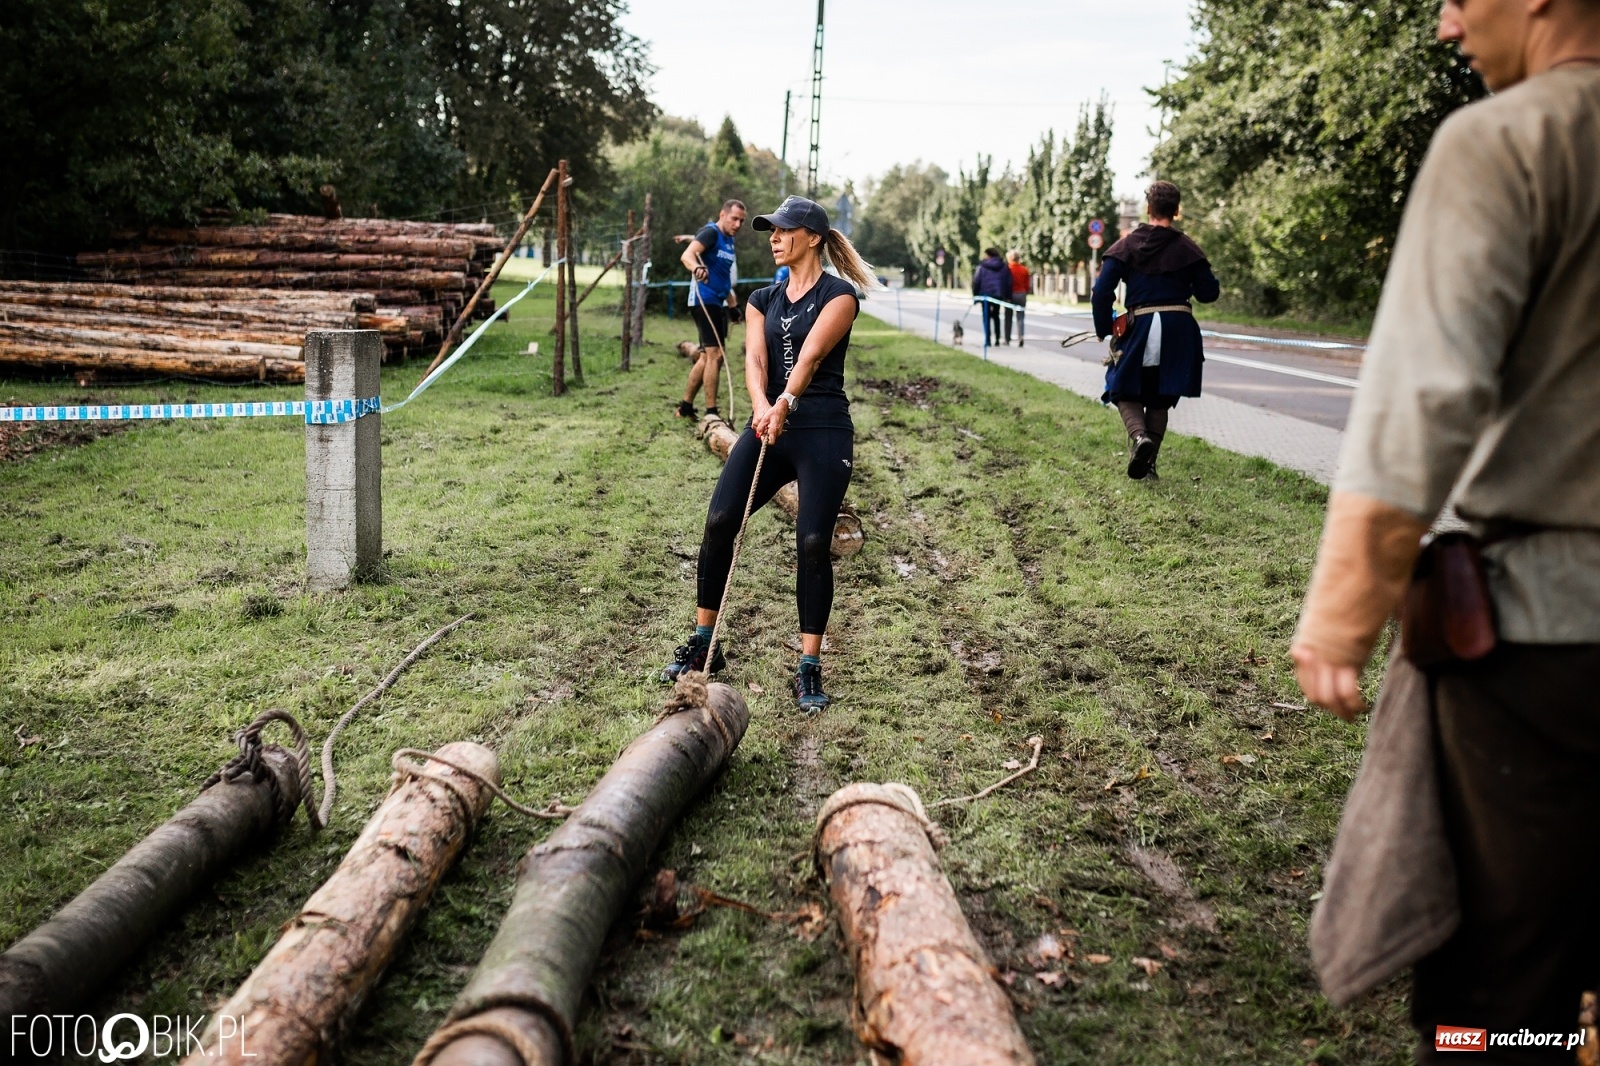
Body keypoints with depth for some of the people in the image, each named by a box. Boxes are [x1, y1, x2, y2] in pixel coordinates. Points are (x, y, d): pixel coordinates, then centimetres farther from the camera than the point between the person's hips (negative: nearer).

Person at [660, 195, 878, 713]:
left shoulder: (839, 294, -1)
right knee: (718, 521, -10)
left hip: (823, 432, -5)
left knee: (813, 543, -10)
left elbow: (811, 354, -19)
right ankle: (704, 643, 5)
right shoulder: (763, 300, 15)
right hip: (769, 425, 5)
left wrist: (785, 403, -36)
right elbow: (754, 359, -3)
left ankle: (809, 667, 1)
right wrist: (761, 406, -24)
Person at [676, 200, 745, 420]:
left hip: (719, 303, 10)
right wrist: (697, 267, -51)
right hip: (704, 301, -10)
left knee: (707, 356, 13)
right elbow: (687, 255, -30)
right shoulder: (710, 232, -11)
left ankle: (686, 407, 22)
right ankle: (711, 413, -12)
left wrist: (731, 298, 35)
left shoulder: (729, 241, 15)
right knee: (715, 355, -13)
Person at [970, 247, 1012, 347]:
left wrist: (976, 296, 3)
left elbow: (976, 282, -3)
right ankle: (997, 338, 11)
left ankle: (987, 339, -7)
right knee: (996, 316, 16)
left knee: (986, 317, 1)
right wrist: (1008, 296, 10)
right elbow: (1009, 283, 7)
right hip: (999, 295, 3)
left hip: (985, 294, -3)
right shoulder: (1005, 267, 8)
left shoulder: (982, 267, -2)